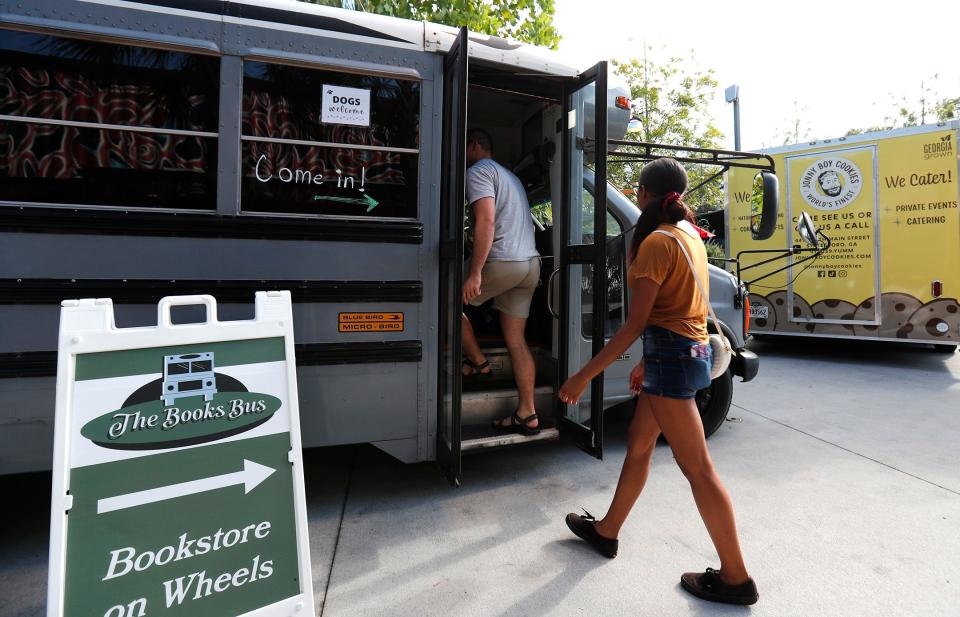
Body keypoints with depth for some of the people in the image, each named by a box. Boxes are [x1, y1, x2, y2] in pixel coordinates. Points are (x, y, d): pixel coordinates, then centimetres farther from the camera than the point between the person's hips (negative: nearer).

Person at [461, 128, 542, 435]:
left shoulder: (478, 171, -2)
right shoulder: (510, 176, 28)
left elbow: (486, 221, -17)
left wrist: (474, 273, -22)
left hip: (503, 261, -9)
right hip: (530, 263, 9)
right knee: (516, 341, 8)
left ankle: (478, 362, 18)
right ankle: (527, 414, 8)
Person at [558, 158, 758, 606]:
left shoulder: (657, 241, -16)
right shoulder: (689, 233, 12)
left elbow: (636, 323, -20)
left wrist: (584, 375, -17)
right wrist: (648, 362, 22)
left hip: (671, 354, -10)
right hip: (689, 348, 10)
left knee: (696, 467, 1)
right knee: (639, 443, 18)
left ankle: (735, 578, 16)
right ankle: (606, 531, 34)